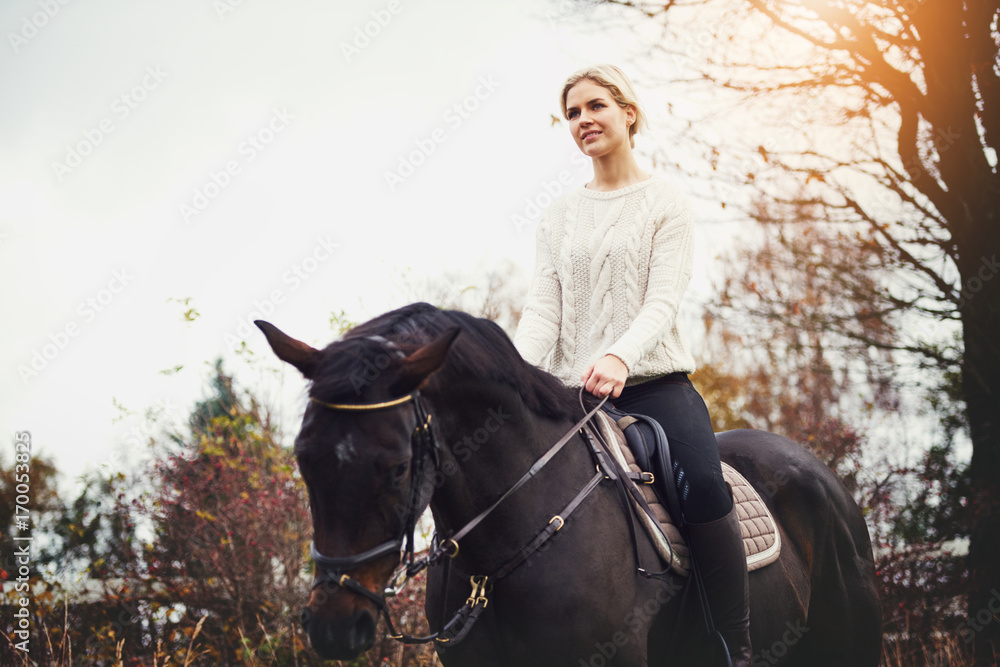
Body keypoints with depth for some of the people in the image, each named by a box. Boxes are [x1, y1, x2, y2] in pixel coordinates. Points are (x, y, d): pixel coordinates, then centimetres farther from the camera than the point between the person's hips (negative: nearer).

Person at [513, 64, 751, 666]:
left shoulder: (665, 202, 4)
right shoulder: (561, 214, 16)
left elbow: (663, 300, -8)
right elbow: (543, 308, 6)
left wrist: (619, 356, -29)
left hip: (653, 380, -4)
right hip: (572, 390, 4)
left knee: (704, 484, -29)